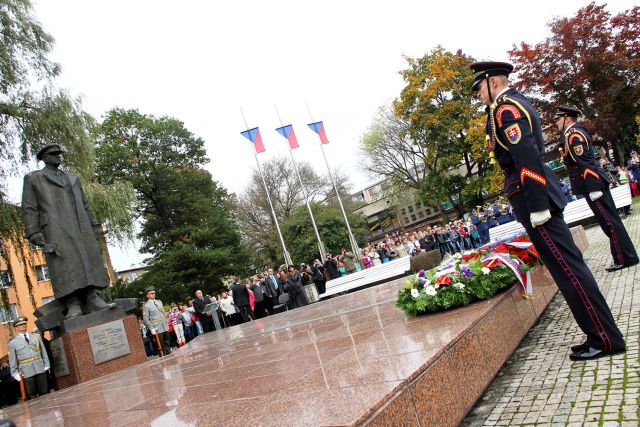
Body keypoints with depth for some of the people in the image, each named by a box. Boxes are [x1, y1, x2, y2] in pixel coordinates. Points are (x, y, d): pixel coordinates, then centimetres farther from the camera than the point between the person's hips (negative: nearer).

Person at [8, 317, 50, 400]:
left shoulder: (37, 336, 11)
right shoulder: (13, 343, 4)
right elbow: (12, 360, 5)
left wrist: (46, 365, 5)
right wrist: (15, 373, -1)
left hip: (40, 369, 2)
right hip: (26, 372, -2)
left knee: (45, 393, 6)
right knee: (31, 396, 1)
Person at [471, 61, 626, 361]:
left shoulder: (505, 108, -11)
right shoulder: (515, 101, 20)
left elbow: (528, 157, -22)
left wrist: (537, 206, -23)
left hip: (532, 196, -10)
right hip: (536, 195, 10)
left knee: (566, 267, -5)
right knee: (566, 265, 13)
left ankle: (605, 339, 5)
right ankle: (600, 335, 22)